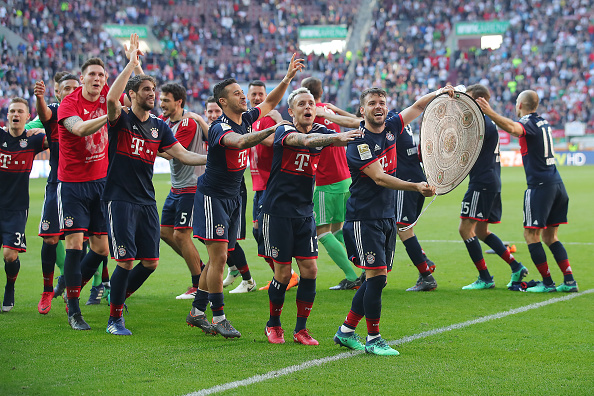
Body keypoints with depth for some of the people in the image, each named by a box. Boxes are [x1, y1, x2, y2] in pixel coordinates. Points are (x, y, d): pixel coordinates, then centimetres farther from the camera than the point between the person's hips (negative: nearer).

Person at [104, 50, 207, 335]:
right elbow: (111, 98, -27)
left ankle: (120, 296, 29)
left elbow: (182, 154, 11)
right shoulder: (121, 120, -6)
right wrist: (132, 64, -25)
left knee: (150, 261, 4)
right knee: (126, 261, -10)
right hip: (120, 200, -6)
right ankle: (115, 318, 4)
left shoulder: (159, 127, 12)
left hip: (147, 201, 6)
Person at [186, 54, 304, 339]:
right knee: (218, 257, -9)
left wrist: (288, 77, 7)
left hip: (233, 197, 8)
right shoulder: (220, 128, -20)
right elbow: (240, 142, -41)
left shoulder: (246, 119, 5)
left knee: (218, 258, 9)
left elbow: (270, 102, 19)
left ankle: (197, 312, 18)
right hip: (212, 195, -8)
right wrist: (274, 129, -50)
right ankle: (218, 317, -4)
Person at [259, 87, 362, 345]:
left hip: (305, 213, 4)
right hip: (277, 212, -4)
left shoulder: (320, 132, 5)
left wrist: (355, 137, -32)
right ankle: (273, 324, 21)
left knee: (310, 269, -2)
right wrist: (336, 137, -46)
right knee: (283, 273, 0)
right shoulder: (283, 132, -12)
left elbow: (341, 139, -10)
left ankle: (301, 329, 10)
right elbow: (303, 140, -32)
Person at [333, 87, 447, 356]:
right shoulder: (359, 141, -15)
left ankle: (346, 331, 20)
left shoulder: (391, 128, 7)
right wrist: (416, 187, -32)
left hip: (387, 217, 8)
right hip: (364, 218, -8)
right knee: (376, 276, -11)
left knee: (377, 279, 8)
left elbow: (417, 107, 22)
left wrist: (438, 93, 4)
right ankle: (373, 339, -3)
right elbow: (379, 178, -23)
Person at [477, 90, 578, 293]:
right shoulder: (543, 122, 16)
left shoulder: (528, 123, -10)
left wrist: (490, 113, -44)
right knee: (549, 236, 13)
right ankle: (569, 281, 6)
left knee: (531, 235, -2)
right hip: (557, 184, 8)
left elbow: (512, 128, -35)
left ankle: (547, 282, -4)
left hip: (540, 185, -8)